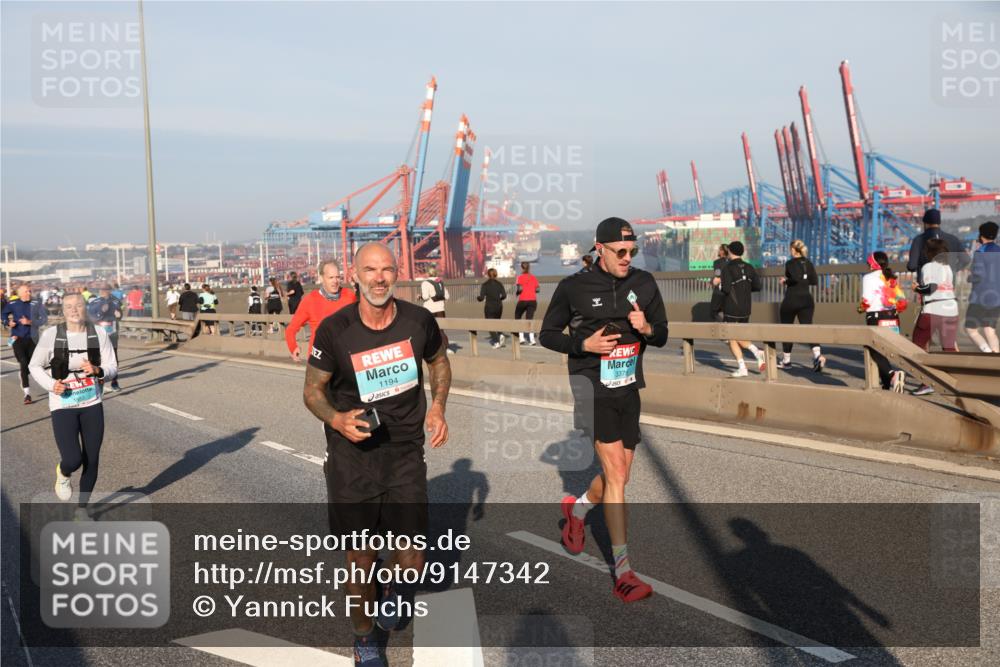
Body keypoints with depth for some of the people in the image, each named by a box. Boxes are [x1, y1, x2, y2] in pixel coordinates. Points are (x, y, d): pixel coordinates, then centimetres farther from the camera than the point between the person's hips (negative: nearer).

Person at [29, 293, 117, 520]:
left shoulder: (99, 334, -6)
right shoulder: (51, 335, -9)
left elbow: (112, 368, -2)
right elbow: (35, 366, 4)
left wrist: (97, 371, -23)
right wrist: (51, 385, -13)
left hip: (92, 404, 2)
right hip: (63, 406, -2)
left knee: (92, 460, 8)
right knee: (73, 460, -13)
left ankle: (82, 507, 31)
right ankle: (63, 472, 27)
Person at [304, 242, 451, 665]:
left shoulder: (418, 321, -7)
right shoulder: (334, 330, -13)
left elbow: (439, 363, 13)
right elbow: (312, 390, -2)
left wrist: (437, 406, -3)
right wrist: (336, 419, -22)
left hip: (406, 455, 2)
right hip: (351, 457, -1)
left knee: (412, 561, 2)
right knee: (360, 559, 5)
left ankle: (391, 584, 41)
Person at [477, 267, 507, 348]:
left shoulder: (485, 285, -6)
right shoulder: (499, 284, 3)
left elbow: (481, 297, -11)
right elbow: (504, 295, -4)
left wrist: (477, 298, 11)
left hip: (489, 307, -3)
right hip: (499, 306, 3)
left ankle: (496, 342, -8)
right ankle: (500, 335, -5)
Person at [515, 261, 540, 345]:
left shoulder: (520, 277, -5)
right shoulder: (534, 278, 7)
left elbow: (520, 289, -16)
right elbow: (537, 289, 4)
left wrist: (516, 292, 4)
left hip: (523, 300, -3)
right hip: (533, 300, 3)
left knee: (517, 317, 16)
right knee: (529, 319, 4)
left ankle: (521, 337, 6)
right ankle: (532, 339, -10)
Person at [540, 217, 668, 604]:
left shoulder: (644, 283, 3)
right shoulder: (574, 287, -7)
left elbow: (662, 335, 11)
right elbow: (547, 334, 1)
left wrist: (647, 329, -13)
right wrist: (583, 344, -16)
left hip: (629, 390, 5)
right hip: (592, 389, -5)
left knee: (620, 475, 13)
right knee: (615, 473, -12)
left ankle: (577, 508, 44)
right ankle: (623, 573, -5)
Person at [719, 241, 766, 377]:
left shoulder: (727, 268, -12)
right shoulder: (749, 268, 5)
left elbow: (726, 289, -20)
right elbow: (757, 286, 4)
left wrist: (720, 285, 0)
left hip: (731, 309, -6)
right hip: (745, 309, 6)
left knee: (732, 339, 5)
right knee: (740, 338, 18)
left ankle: (742, 368, -4)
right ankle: (757, 352, -9)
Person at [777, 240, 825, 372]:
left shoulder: (790, 263, -10)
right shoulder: (808, 263, 8)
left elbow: (796, 278, -25)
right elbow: (815, 281, 7)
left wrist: (786, 281, -8)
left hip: (791, 300, -4)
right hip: (806, 300, 5)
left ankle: (786, 360, 20)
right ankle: (818, 355, -26)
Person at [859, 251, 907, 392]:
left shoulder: (869, 278, -3)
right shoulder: (893, 278, 13)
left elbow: (867, 300, -12)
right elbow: (902, 303, 9)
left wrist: (861, 308, 8)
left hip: (877, 319, -6)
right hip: (893, 319, 6)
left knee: (876, 352, -3)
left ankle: (892, 374, -27)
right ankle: (887, 384, 14)